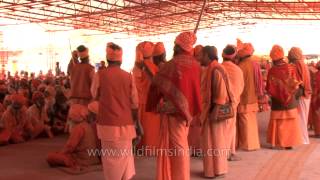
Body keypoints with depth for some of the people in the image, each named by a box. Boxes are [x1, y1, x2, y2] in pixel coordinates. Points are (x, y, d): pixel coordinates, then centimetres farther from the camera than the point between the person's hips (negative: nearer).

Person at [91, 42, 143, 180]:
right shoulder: (128, 76, -2)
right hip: (125, 124, 2)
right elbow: (134, 104, 2)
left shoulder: (100, 75, -6)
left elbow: (95, 95, 12)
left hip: (107, 124, -1)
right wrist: (137, 125, 11)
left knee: (111, 159, 8)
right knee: (125, 158, 15)